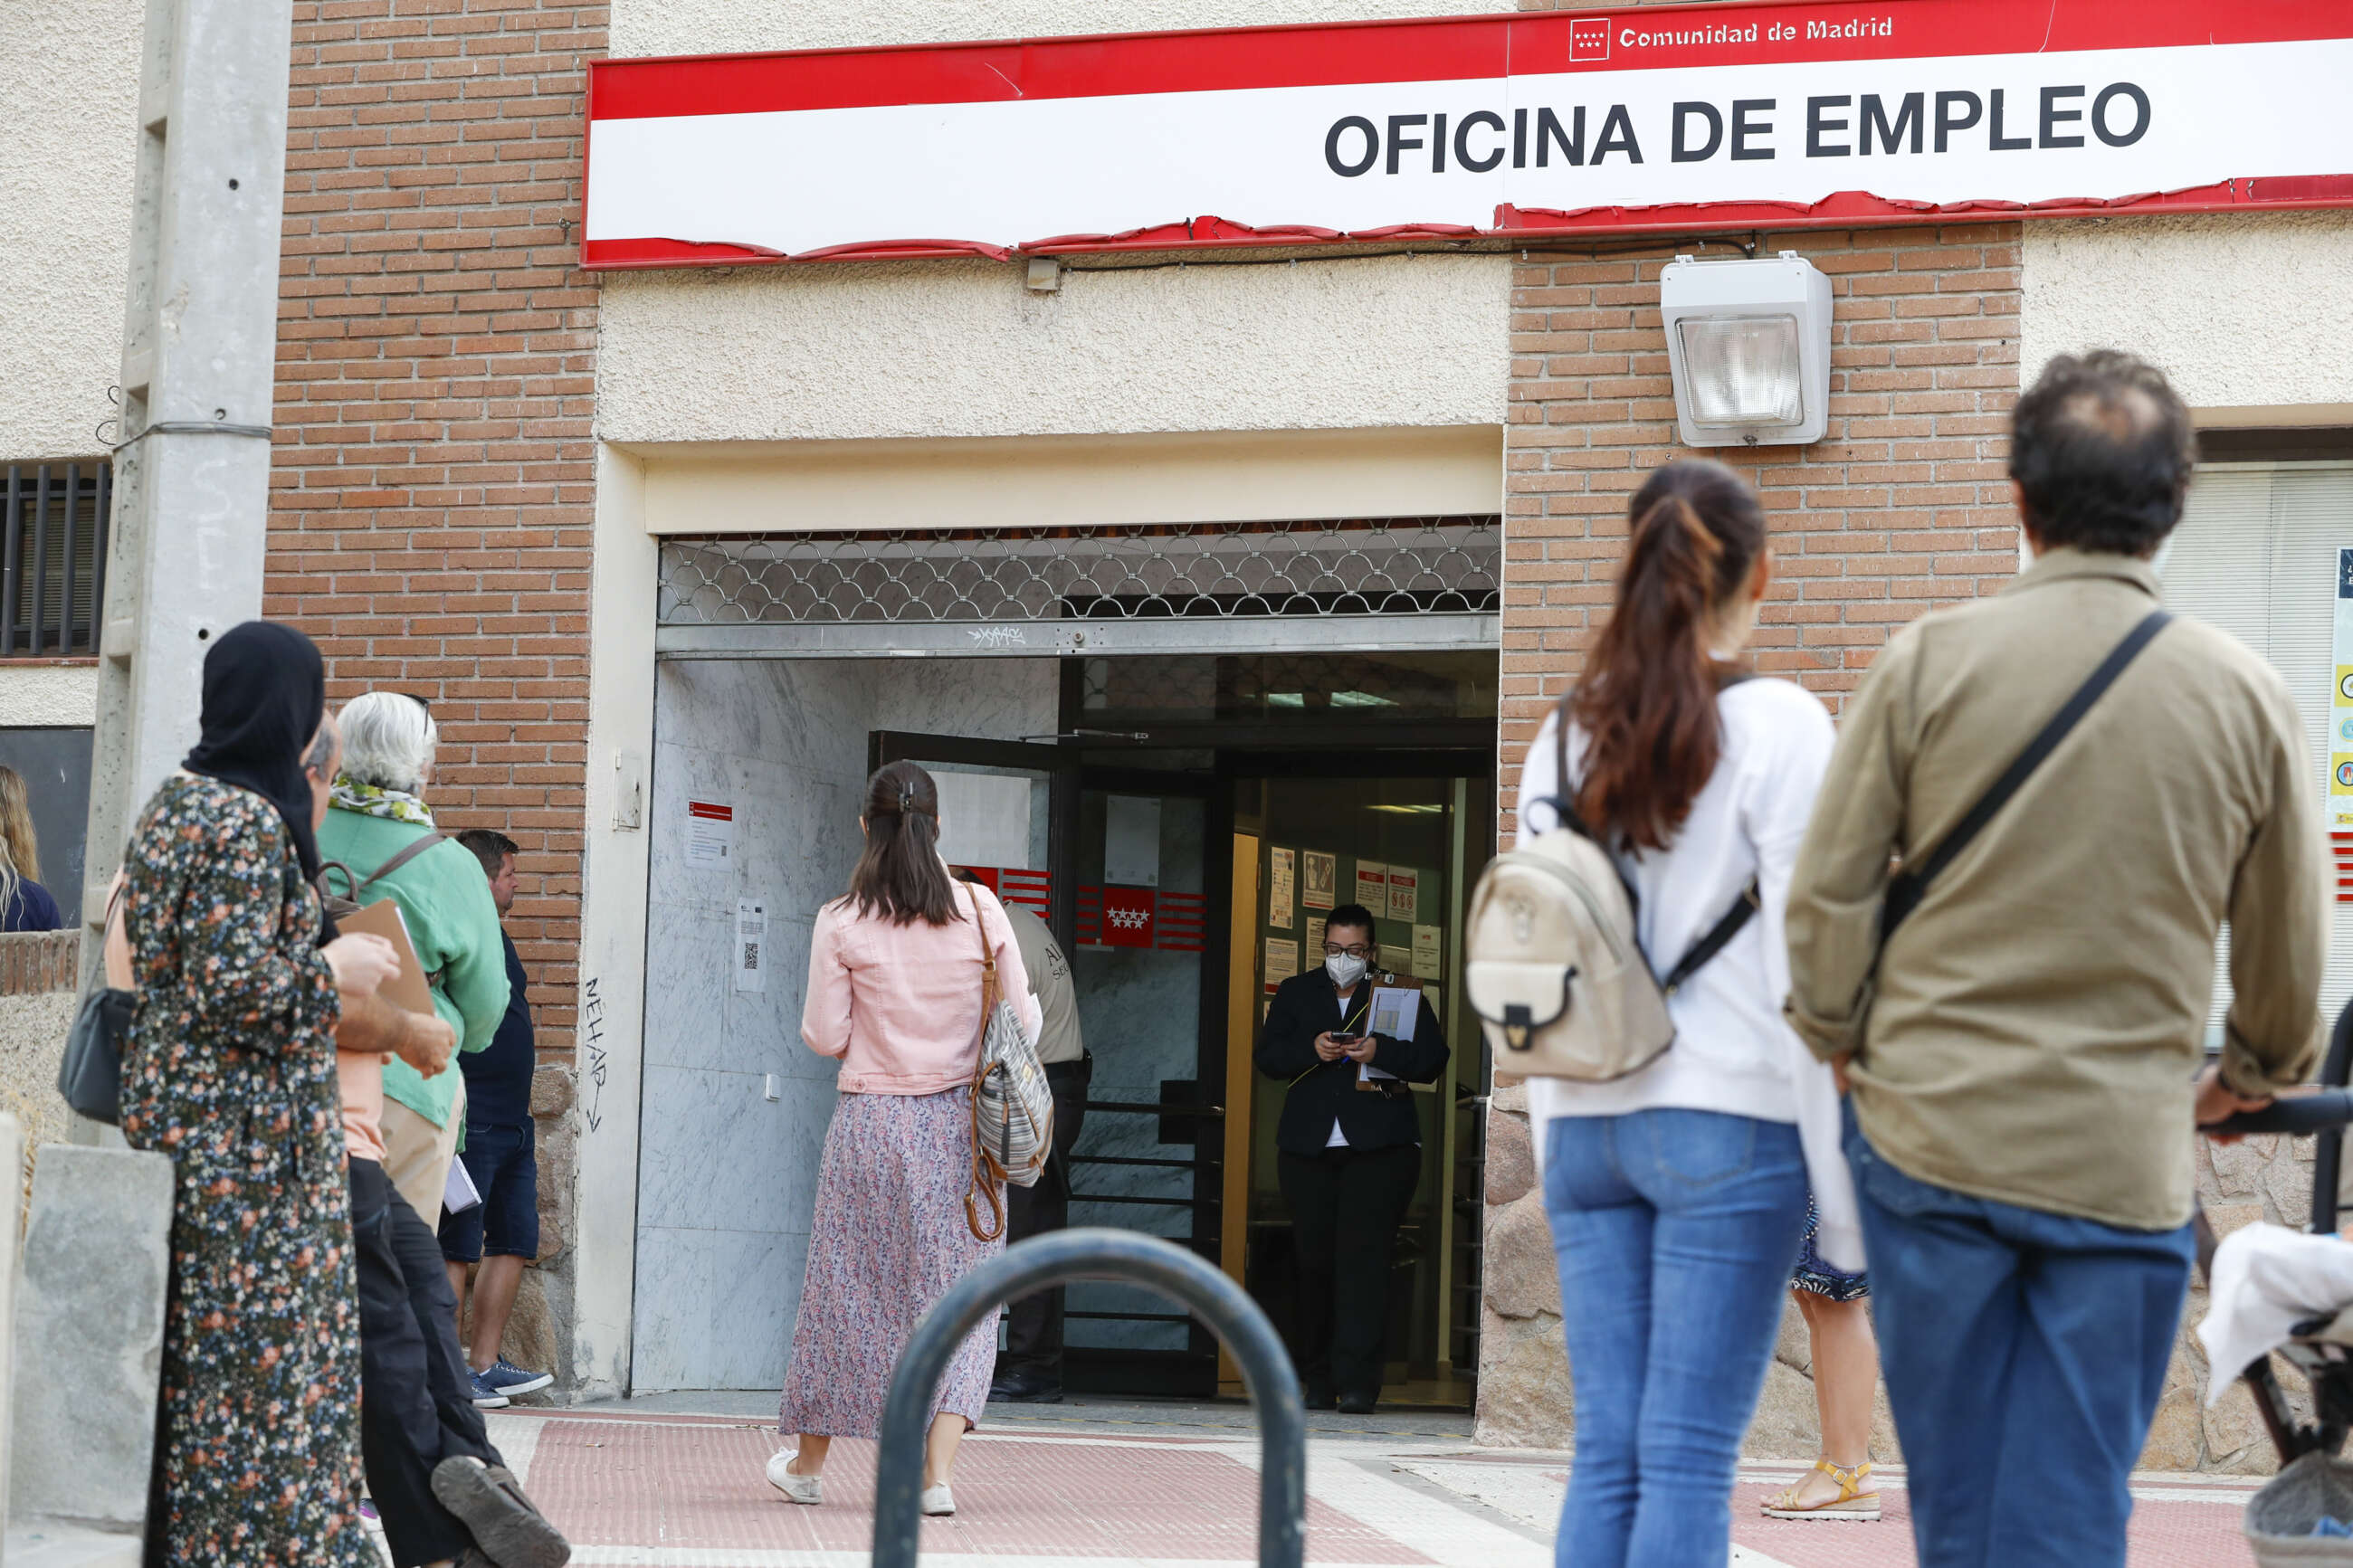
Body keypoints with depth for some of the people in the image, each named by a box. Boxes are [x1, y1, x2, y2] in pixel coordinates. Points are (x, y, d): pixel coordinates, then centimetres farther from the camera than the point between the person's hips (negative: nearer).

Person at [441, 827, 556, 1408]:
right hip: (471, 1120, -10)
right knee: (457, 1249, -6)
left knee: (514, 1241, 8)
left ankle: (485, 1366, 13)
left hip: (512, 1123, 10)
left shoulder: (496, 937, 19)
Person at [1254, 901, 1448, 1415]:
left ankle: (1357, 1382, -18)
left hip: (1380, 1146, -3)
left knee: (1363, 1257, -14)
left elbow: (1433, 1059, 0)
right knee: (1315, 1261, 3)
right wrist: (1312, 1051, -13)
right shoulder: (1296, 993, 16)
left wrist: (1380, 1052, -17)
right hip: (1309, 1149, 3)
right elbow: (1267, 1055, 6)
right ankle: (1319, 1381, 13)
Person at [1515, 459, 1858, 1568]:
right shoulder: (1777, 728, -5)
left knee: (1606, 1452, 6)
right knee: (1690, 1455, -5)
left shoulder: (1562, 737, 11)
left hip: (1586, 1127, 5)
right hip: (1726, 1121, -5)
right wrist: (1845, 1203, -6)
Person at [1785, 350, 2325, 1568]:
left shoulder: (1930, 660, -5)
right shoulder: (2244, 698, -1)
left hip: (1931, 1136, 0)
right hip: (2125, 1161, 0)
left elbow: (1828, 895, -2)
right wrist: (2250, 1075, 28)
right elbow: (2289, 953, 9)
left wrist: (1843, 1047, 15)